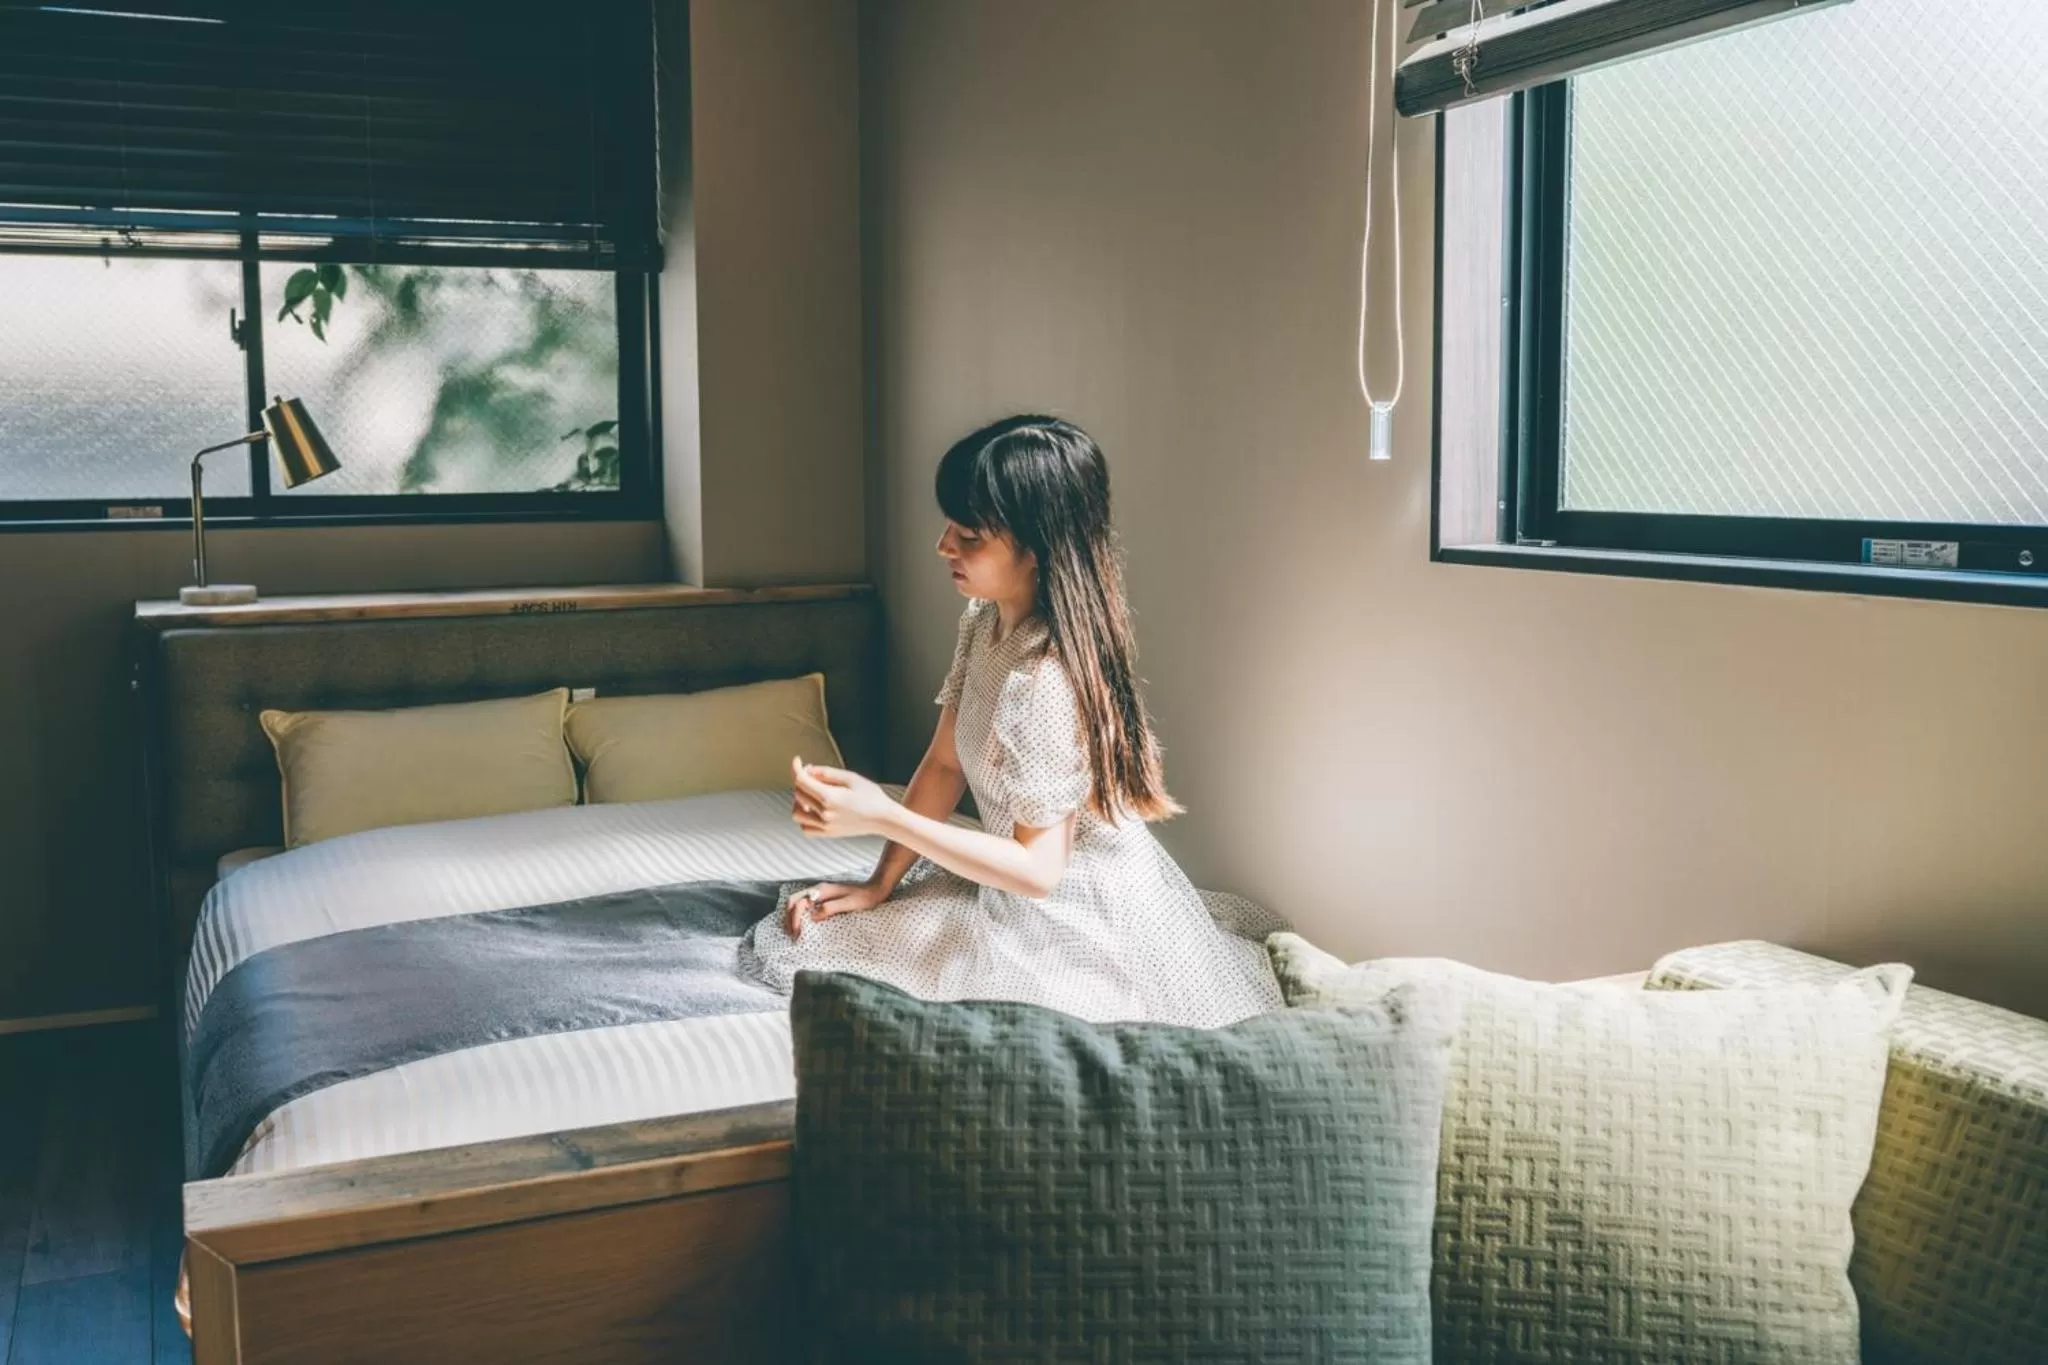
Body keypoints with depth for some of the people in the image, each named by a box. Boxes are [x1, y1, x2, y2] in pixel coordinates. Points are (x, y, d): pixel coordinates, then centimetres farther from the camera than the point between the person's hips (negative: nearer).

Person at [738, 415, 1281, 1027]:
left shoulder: (1048, 679, -31)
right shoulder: (984, 622, -3)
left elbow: (1036, 870, -28)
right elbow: (945, 762, 4)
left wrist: (883, 816, -34)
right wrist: (879, 885, 1)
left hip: (1087, 925, -9)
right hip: (1016, 894, 9)